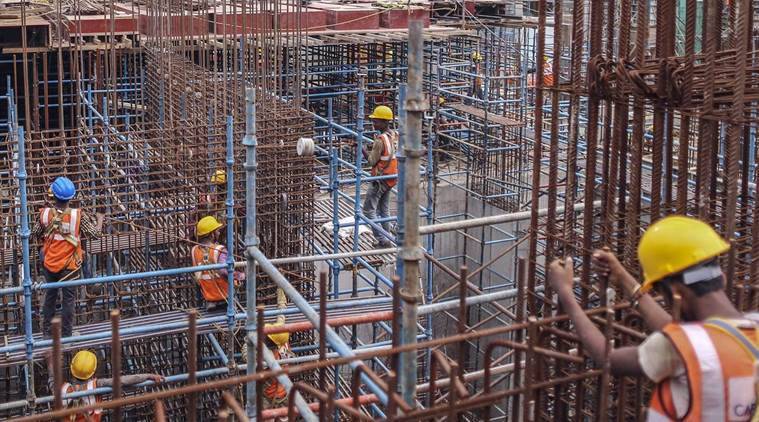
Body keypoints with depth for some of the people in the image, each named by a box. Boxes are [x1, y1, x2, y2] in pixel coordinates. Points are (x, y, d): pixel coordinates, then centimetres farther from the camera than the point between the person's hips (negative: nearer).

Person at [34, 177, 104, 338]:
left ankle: (47, 331, 32)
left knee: (50, 295, 21)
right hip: (69, 264, -3)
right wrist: (100, 219, 7)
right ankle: (66, 334, 21)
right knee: (68, 298, 11)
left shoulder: (45, 213, -13)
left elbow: (35, 235, 1)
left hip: (49, 263, 3)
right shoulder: (78, 215, -20)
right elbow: (95, 234, -12)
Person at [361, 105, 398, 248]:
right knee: (384, 209, 19)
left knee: (369, 210, 0)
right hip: (392, 177, 9)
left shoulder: (380, 140, -22)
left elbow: (372, 161, -16)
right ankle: (386, 239, 23)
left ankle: (382, 240, -3)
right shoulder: (395, 136, 3)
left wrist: (363, 149, -11)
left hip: (380, 179, -9)